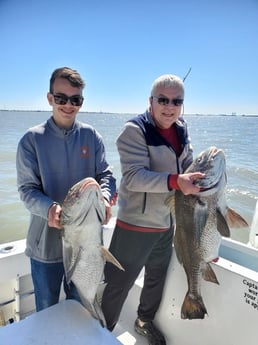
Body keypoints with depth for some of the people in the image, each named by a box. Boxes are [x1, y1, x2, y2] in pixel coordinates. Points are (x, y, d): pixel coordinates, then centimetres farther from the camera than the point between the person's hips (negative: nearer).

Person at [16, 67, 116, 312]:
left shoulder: (91, 136, -2)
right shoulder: (32, 139, -9)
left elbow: (105, 175, -3)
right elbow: (27, 189, -11)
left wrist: (104, 198, -26)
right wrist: (49, 208, -32)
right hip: (47, 242, -2)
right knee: (46, 311, 21)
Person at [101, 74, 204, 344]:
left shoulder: (182, 131, 4)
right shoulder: (135, 130, -18)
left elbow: (187, 168, 11)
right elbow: (133, 177, -27)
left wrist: (206, 174, -8)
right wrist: (175, 181, -38)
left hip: (168, 223, 7)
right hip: (136, 225, -7)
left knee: (157, 278, 26)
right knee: (119, 284, 8)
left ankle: (144, 321, 52)